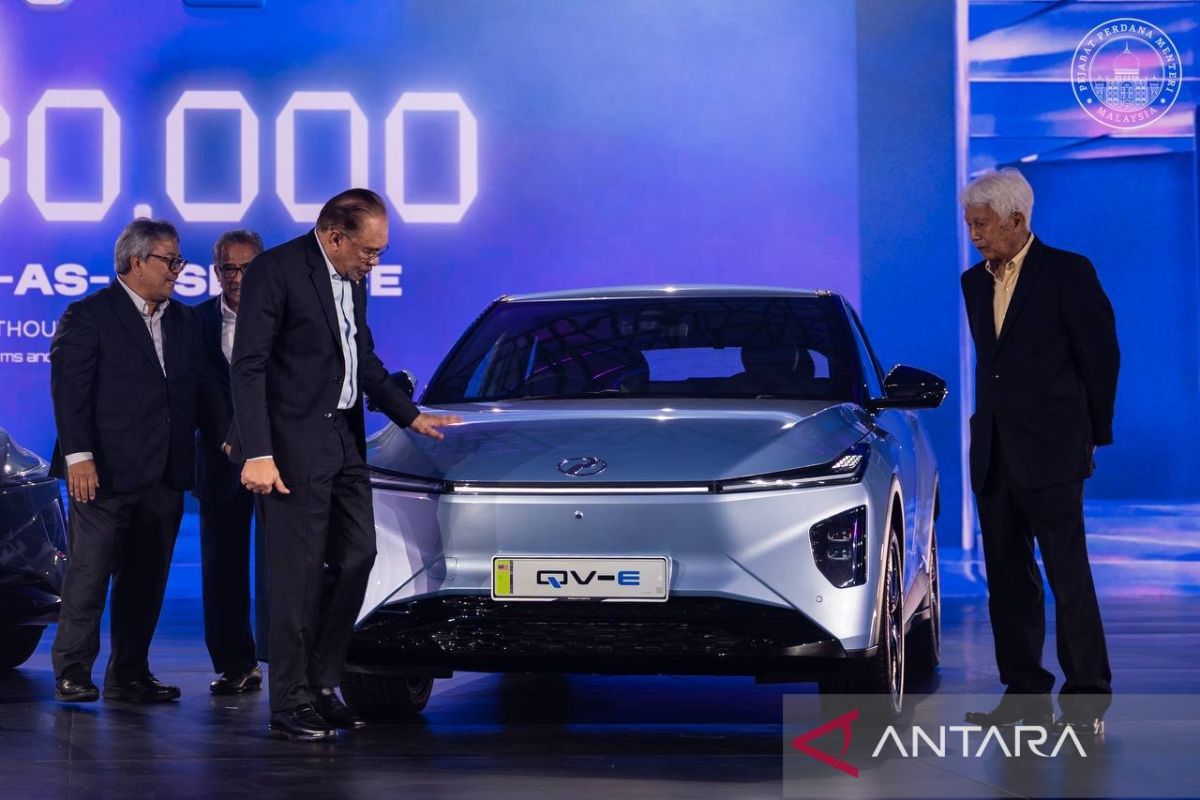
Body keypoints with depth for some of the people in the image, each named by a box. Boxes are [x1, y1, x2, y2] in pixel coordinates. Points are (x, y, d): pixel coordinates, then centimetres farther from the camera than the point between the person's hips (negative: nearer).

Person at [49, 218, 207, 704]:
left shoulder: (184, 322, 16)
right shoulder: (88, 316, -3)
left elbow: (196, 389, 19)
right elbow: (69, 389, -10)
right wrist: (78, 455, -18)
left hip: (164, 476, 6)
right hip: (106, 472, -6)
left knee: (145, 581, 8)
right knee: (89, 574, -4)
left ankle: (129, 675, 15)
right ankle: (72, 673, 3)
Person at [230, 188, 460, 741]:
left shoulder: (351, 279, 13)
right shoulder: (276, 271, -12)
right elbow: (249, 368, -16)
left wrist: (409, 415, 23)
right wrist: (258, 454, -22)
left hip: (343, 440, 8)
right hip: (295, 446, -8)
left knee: (356, 556, 8)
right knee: (298, 572, -6)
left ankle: (320, 684, 18)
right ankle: (290, 706, 0)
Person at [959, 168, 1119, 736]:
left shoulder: (1067, 273, -7)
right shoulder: (974, 282, 13)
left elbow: (1101, 356, -3)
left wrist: (1092, 434, 3)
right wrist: (993, 424, 15)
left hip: (1049, 454, -7)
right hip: (993, 454, 7)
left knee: (1068, 576, -6)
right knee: (1007, 578, 8)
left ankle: (1087, 698, -2)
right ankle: (1025, 693, 14)